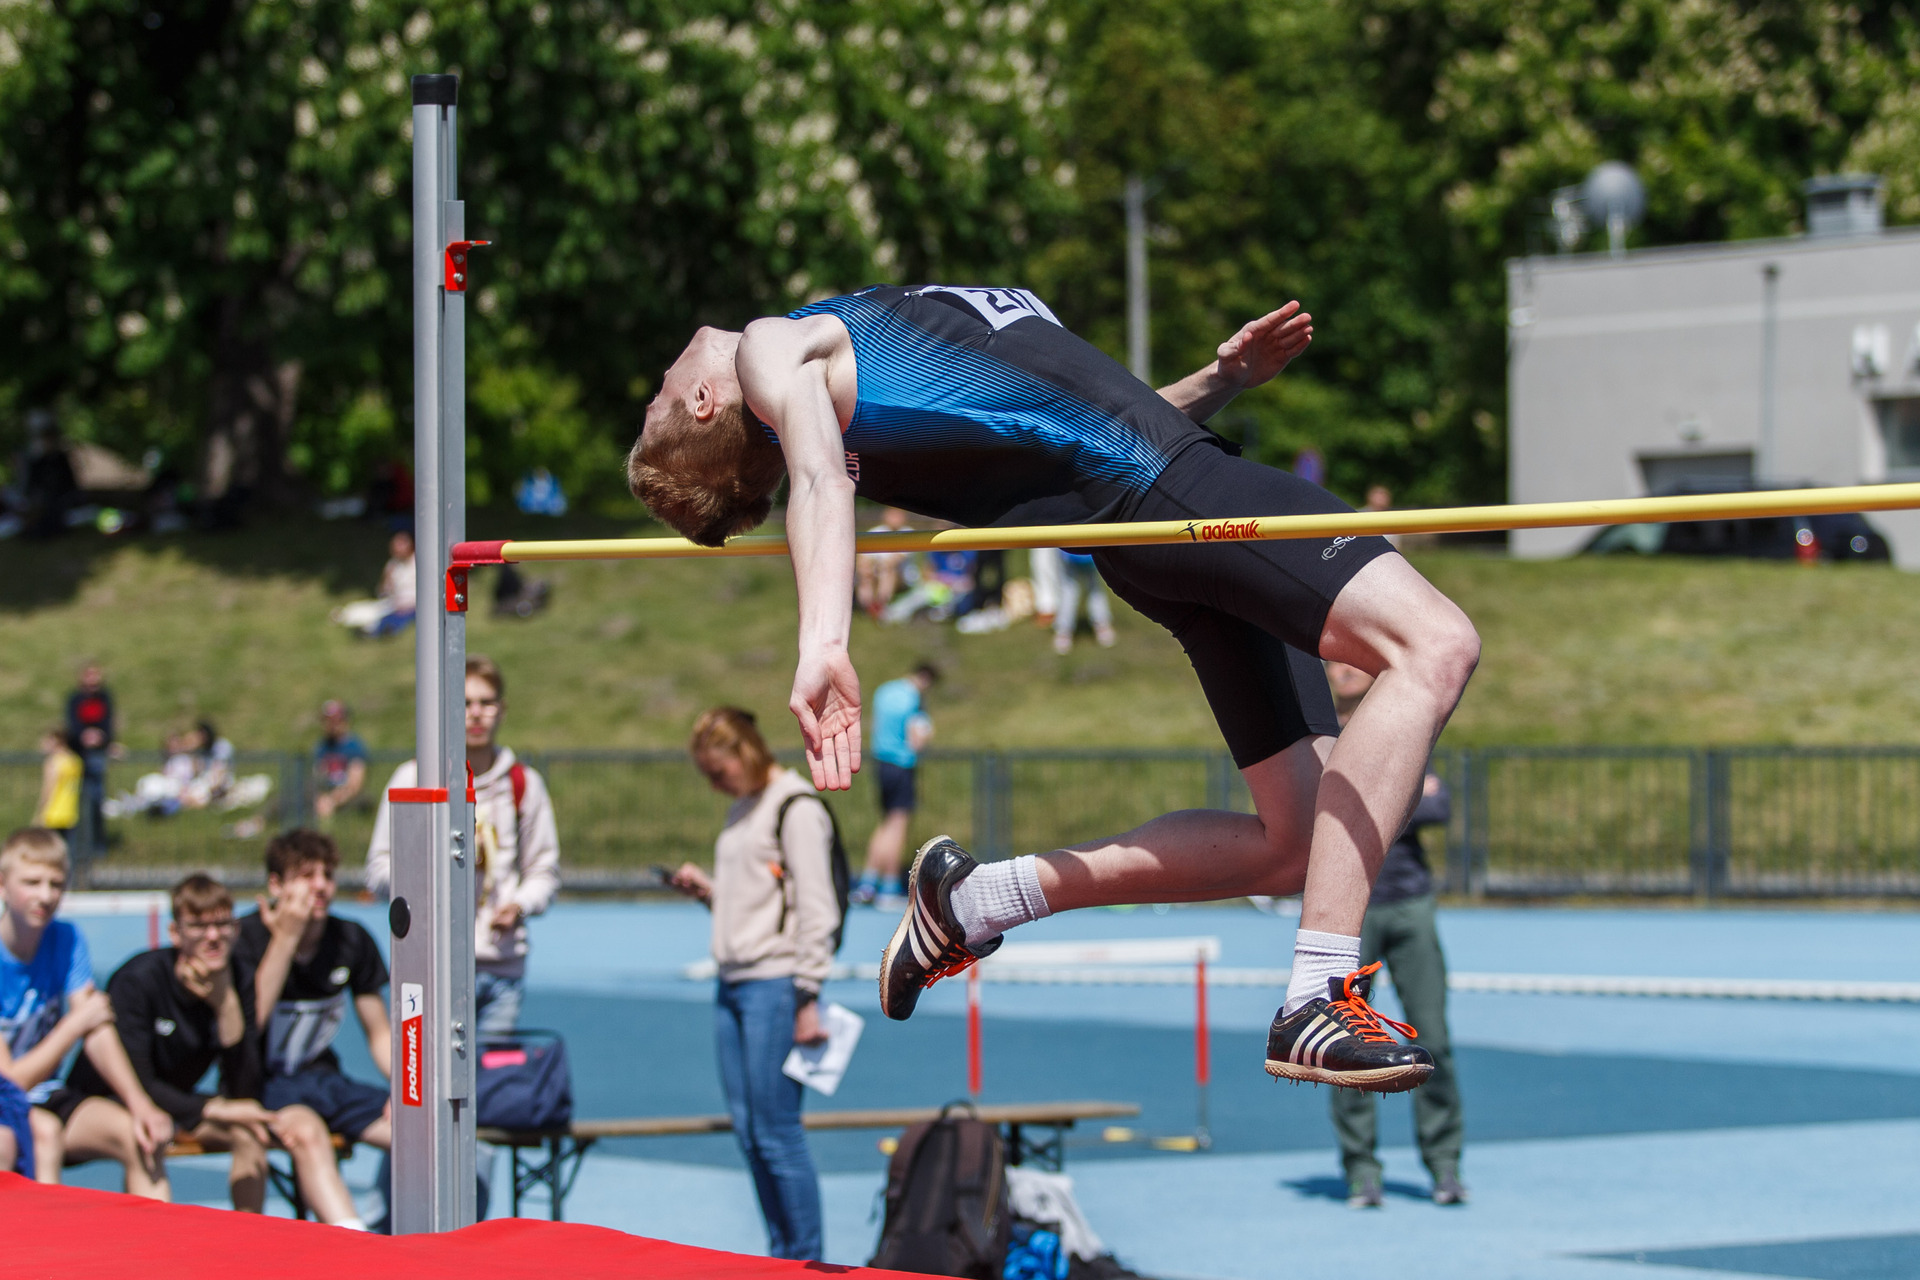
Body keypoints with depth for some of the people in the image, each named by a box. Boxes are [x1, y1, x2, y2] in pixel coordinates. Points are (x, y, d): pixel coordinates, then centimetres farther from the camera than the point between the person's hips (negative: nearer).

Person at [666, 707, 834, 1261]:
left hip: (776, 986, -9)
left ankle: (806, 1263, -3)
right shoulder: (742, 810, 19)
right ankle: (780, 1257, 13)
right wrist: (707, 889, 7)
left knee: (777, 1132, -9)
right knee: (748, 1132, 7)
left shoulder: (796, 809, -9)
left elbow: (814, 907, -13)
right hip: (732, 986, 9)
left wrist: (807, 998, -16)